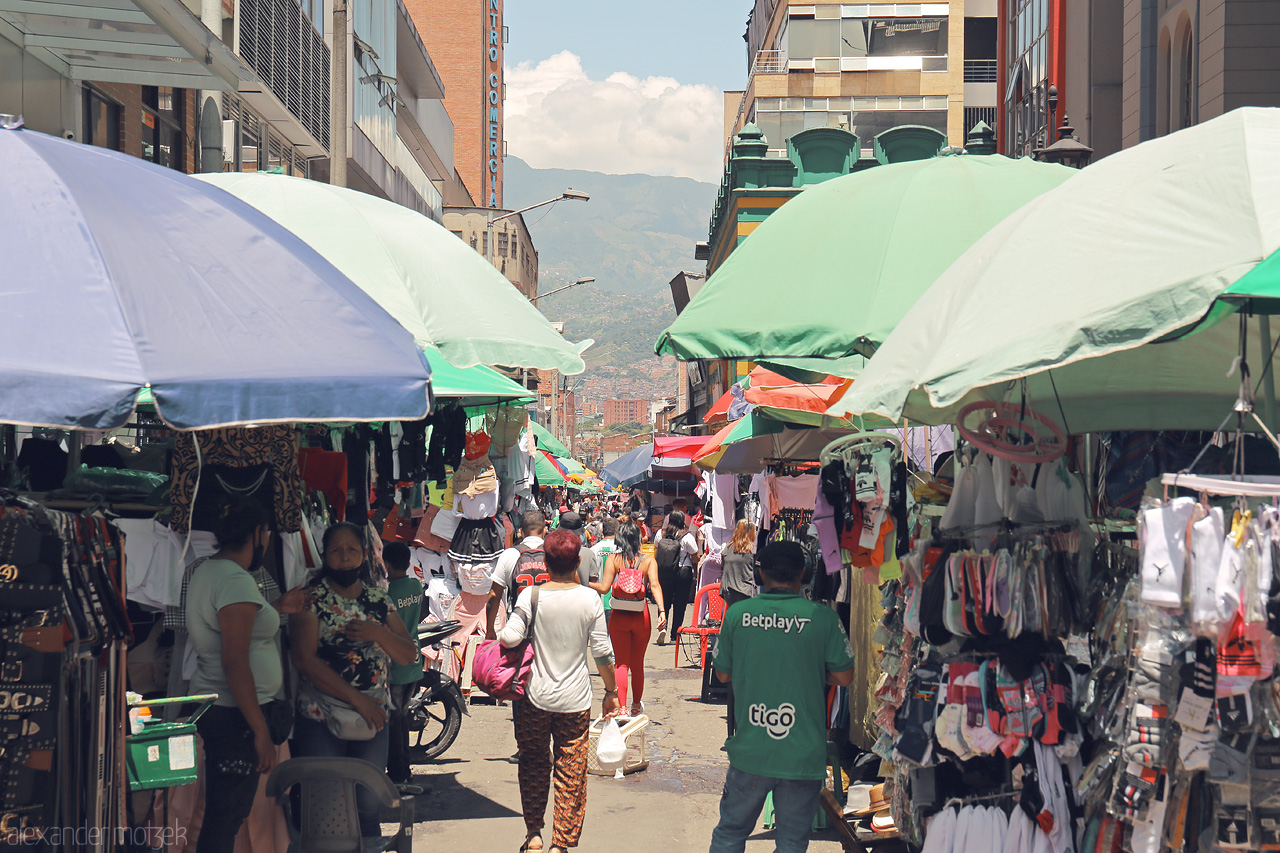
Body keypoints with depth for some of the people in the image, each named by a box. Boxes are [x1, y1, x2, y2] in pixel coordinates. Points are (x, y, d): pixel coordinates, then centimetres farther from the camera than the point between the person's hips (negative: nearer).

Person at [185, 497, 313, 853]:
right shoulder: (236, 580, -18)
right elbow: (235, 663, -23)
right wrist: (261, 731, -21)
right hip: (236, 715, -10)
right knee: (227, 815, -5)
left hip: (212, 706, 10)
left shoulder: (205, 571, 13)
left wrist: (277, 609, 27)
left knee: (221, 813, 16)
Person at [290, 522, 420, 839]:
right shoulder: (312, 598, -3)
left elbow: (409, 654, 10)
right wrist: (356, 698, -18)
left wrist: (378, 633, -12)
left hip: (373, 719, 4)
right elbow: (305, 659, -13)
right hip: (321, 720, -4)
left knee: (368, 809, 6)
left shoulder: (380, 600, 11)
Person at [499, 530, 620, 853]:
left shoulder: (531, 596, -8)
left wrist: (497, 637, 4)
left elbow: (510, 637, -19)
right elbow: (602, 651, -5)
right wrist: (611, 690, 7)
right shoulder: (589, 599, -7)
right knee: (571, 772, 7)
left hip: (536, 696, 0)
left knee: (534, 765, 17)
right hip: (575, 699, 0)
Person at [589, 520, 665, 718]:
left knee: (621, 664, 1)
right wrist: (661, 610, -22)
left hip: (619, 617, -2)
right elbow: (655, 585, -14)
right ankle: (636, 706, 33)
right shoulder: (648, 560, 1)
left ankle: (621, 708, -17)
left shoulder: (614, 559, -3)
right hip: (641, 618, 2)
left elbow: (604, 588, -11)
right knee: (637, 664, 18)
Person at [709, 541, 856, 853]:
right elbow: (844, 677, -1)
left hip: (749, 751, 1)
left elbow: (723, 673, 8)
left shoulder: (737, 614, -3)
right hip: (804, 754, -1)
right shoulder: (823, 618, -8)